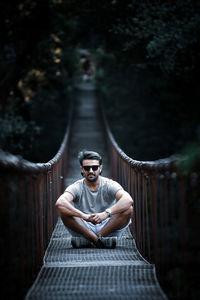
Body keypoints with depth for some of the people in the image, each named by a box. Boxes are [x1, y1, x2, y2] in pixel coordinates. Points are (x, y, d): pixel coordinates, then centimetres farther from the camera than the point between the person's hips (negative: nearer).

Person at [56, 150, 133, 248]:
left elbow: (128, 200, -23)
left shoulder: (109, 185, -3)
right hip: (84, 229, 0)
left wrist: (106, 213, -37)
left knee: (128, 209, -24)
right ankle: (99, 240, -27)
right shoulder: (77, 187, -3)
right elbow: (59, 203, -25)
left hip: (108, 230, 0)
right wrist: (84, 216, -38)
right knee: (63, 209, -23)